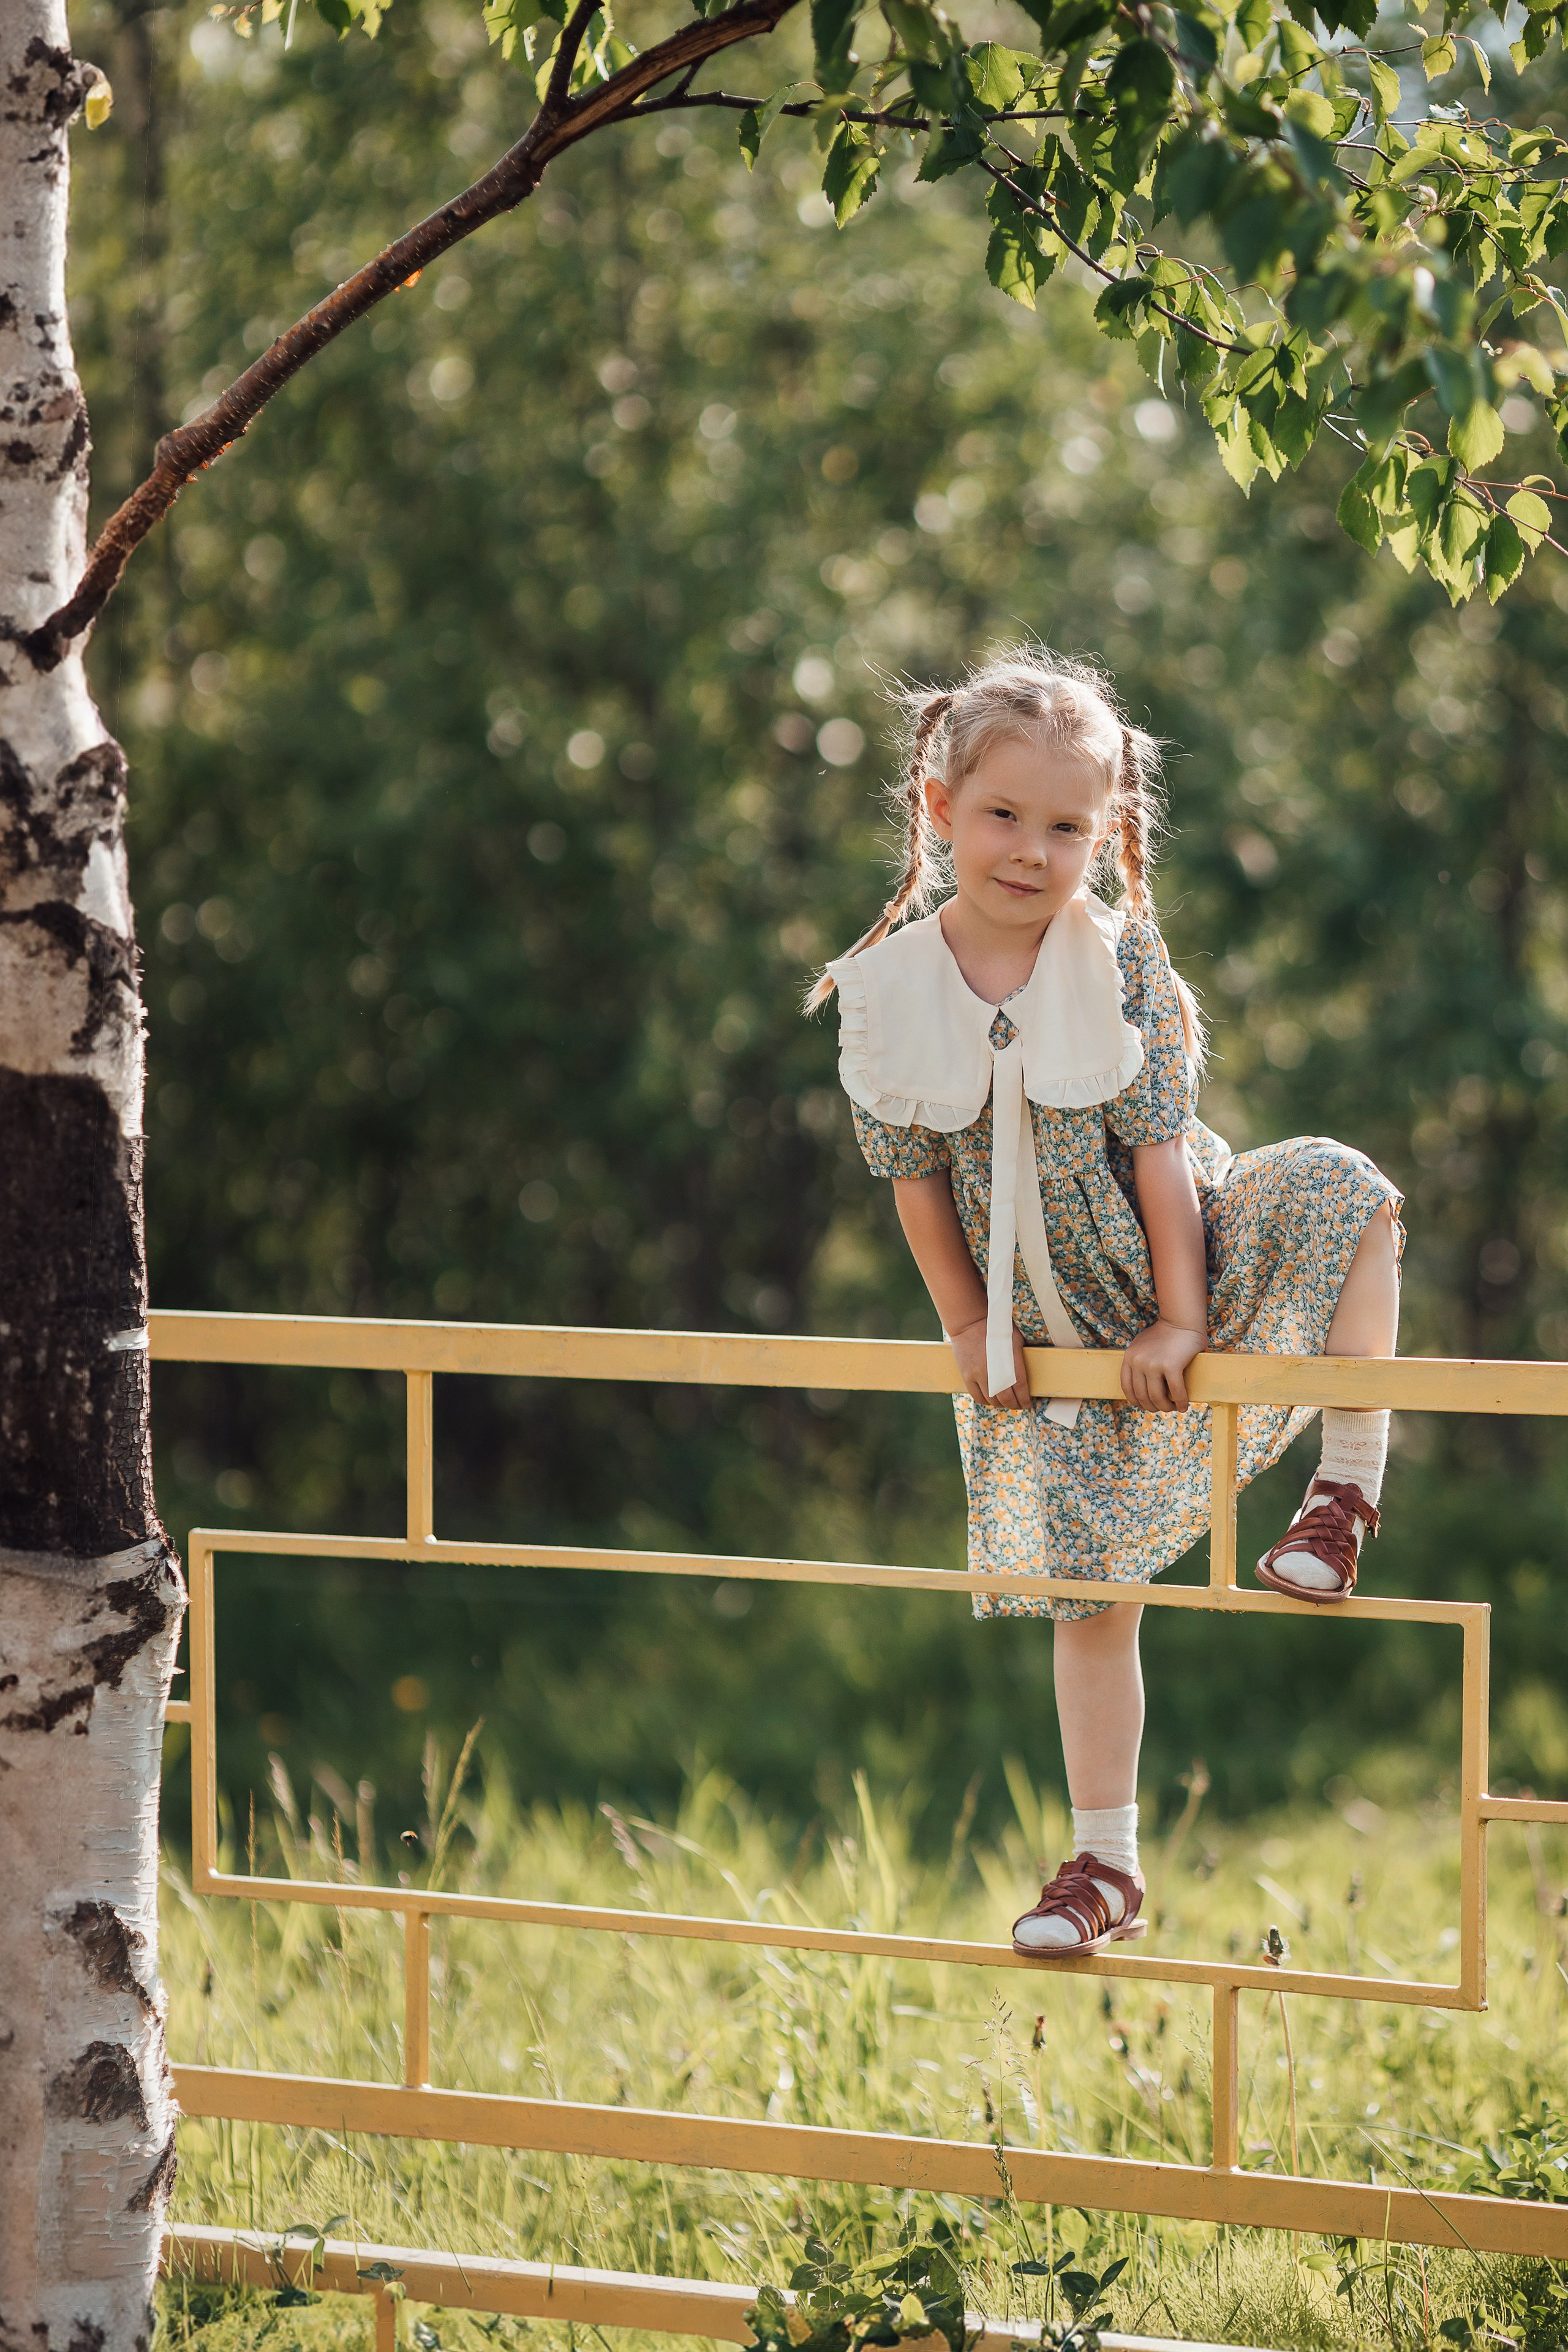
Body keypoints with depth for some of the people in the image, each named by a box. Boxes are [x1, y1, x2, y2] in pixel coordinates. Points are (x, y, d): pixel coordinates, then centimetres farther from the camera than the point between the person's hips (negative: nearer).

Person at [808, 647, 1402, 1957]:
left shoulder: (1120, 960, -13)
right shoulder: (889, 991, -10)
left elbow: (1161, 1144, -13)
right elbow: (914, 1174, -2)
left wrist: (1182, 1317, -15)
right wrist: (968, 1328, -1)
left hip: (1178, 1276, -1)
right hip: (1047, 1341, 1)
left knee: (1339, 1190, -28)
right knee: (1090, 1594, 3)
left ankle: (1351, 1483, -16)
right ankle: (1108, 1865, 13)